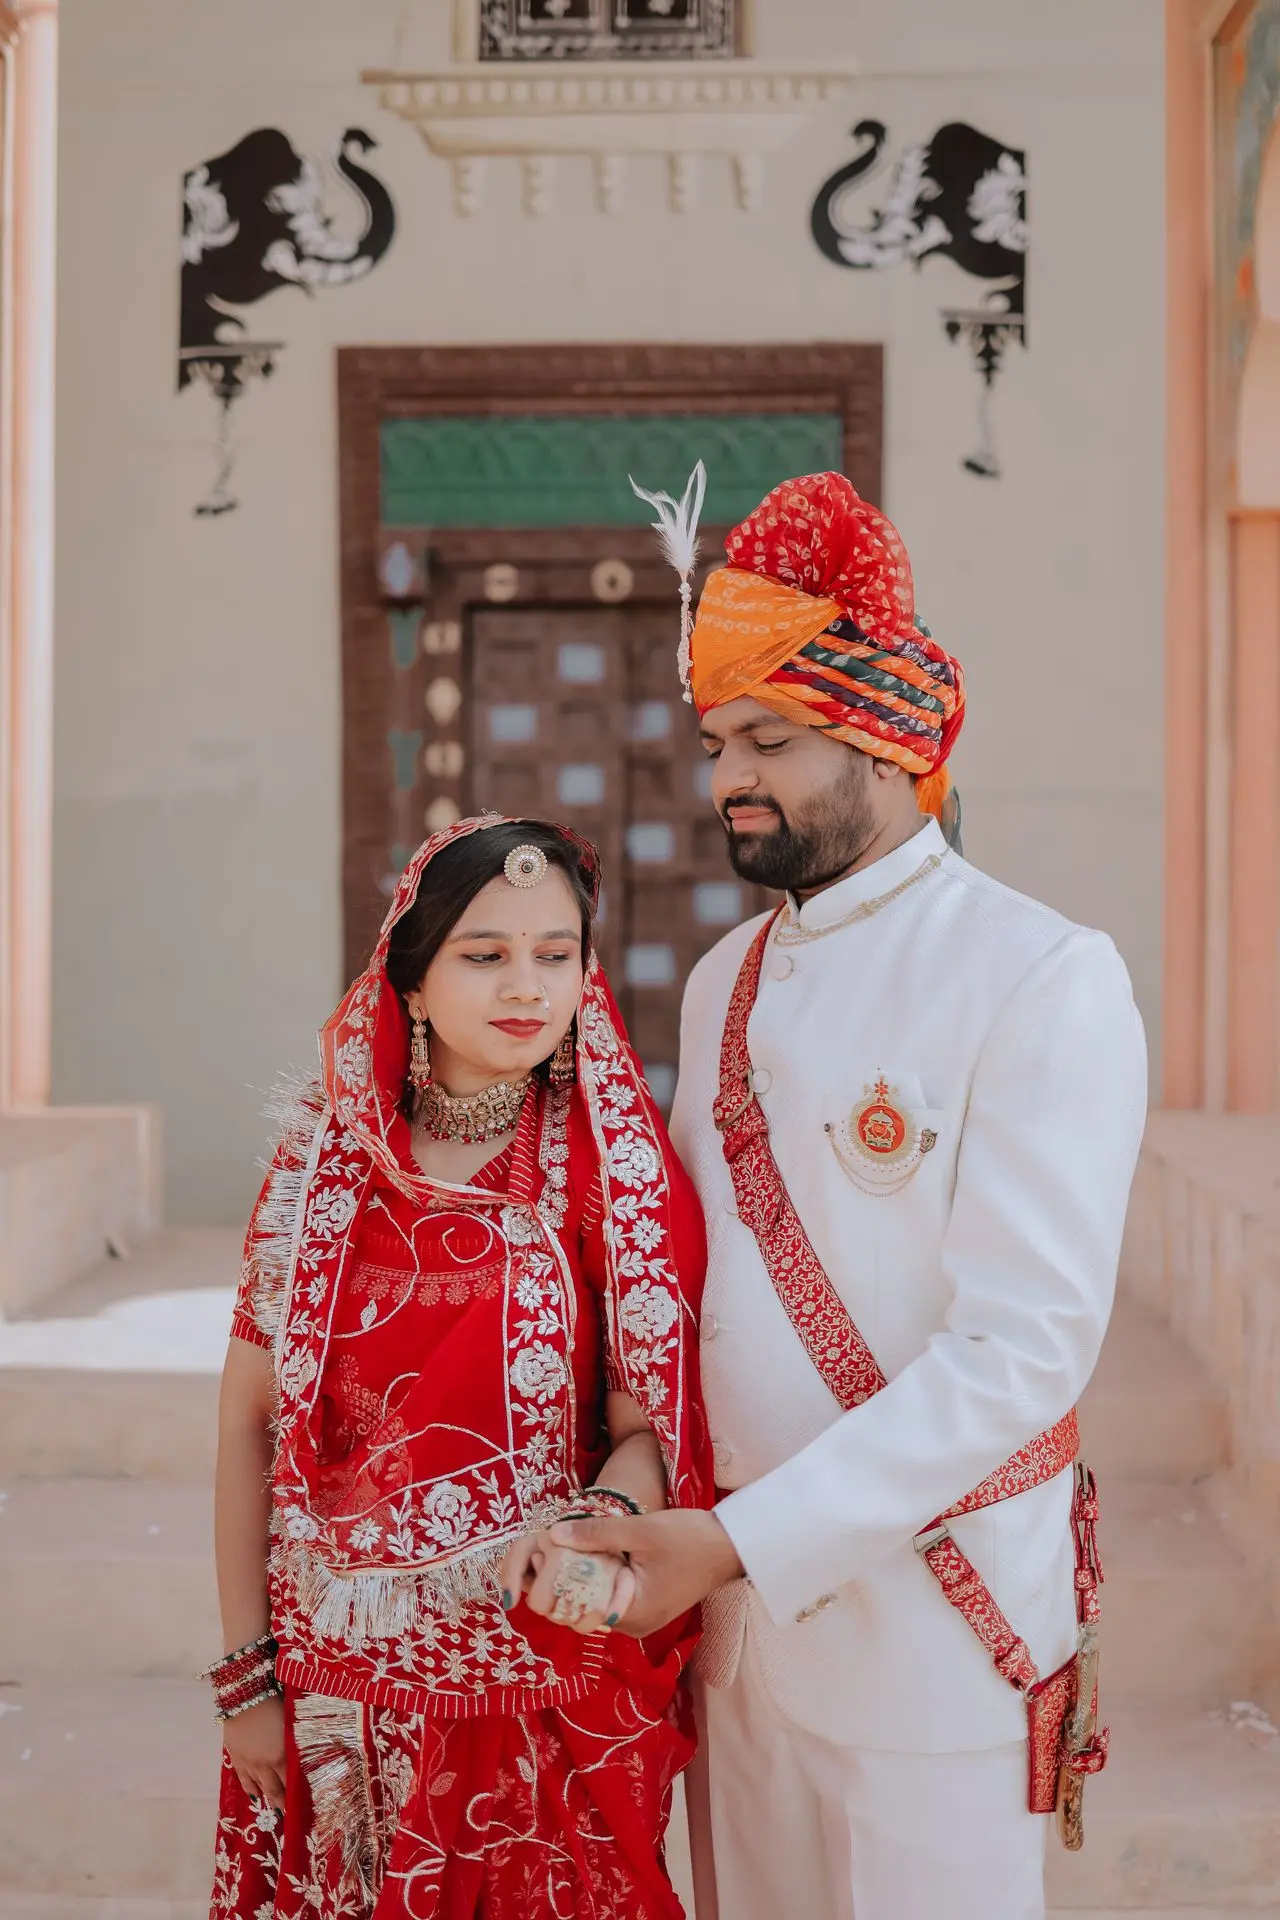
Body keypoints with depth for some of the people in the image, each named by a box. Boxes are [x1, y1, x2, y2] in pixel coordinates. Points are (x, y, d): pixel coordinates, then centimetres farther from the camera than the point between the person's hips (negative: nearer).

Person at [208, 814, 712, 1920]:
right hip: (338, 1680, 2)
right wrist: (246, 1672, 1)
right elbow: (250, 1419, 1)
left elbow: (653, 1421, -5)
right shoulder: (324, 1156, -3)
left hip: (551, 1691, -1)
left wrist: (603, 1517, -27)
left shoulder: (622, 1175, -7)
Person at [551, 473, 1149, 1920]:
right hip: (731, 1590, 6)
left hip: (931, 1615, -6)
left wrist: (735, 1544, -22)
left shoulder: (1044, 979, -15)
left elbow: (1023, 1349, -21)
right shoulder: (725, 980, 8)